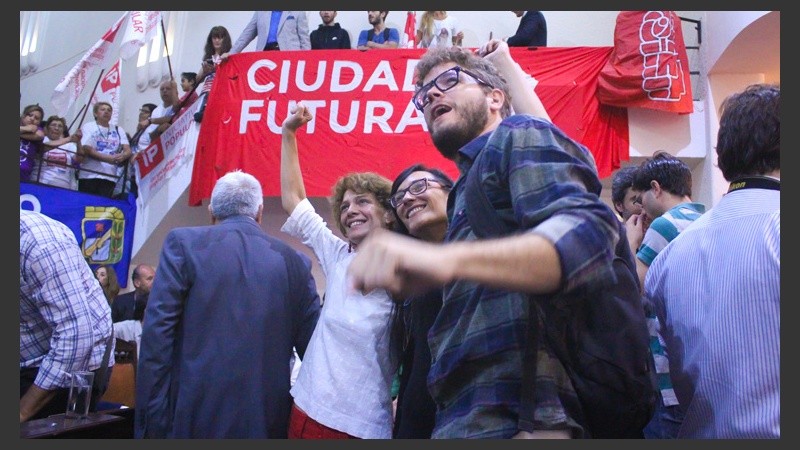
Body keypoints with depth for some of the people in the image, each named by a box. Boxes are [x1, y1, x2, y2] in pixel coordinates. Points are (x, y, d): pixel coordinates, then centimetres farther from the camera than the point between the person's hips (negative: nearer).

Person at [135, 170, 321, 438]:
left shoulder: (184, 243, -2)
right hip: (266, 420, 3)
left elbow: (157, 333, -8)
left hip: (195, 415, -2)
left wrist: (150, 418, -4)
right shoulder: (295, 262, 4)